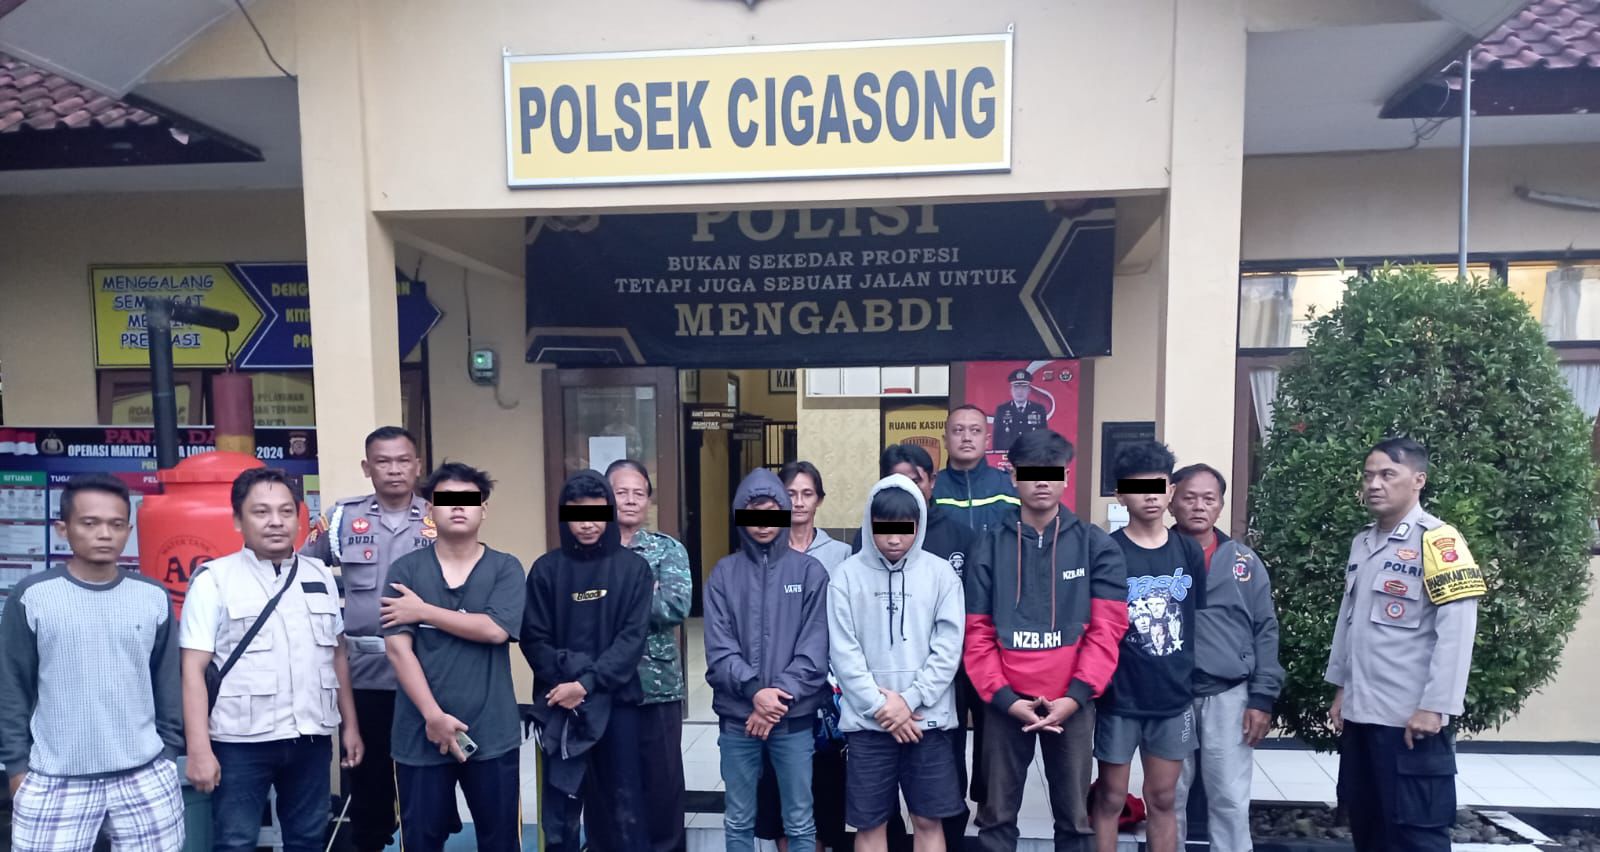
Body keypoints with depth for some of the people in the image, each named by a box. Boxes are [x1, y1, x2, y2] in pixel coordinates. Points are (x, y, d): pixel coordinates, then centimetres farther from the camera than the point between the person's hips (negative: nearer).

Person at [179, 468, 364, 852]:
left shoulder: (320, 575, 7)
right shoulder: (214, 579, -6)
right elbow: (193, 669, -8)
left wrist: (349, 724, 11)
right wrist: (199, 749, -13)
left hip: (311, 737, 4)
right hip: (241, 741, -4)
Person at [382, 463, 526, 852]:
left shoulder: (505, 568, -1)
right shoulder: (405, 569, 0)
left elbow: (496, 630, -16)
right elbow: (398, 648, -7)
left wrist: (424, 611, -12)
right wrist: (434, 715, -13)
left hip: (492, 732, 0)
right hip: (420, 731, 0)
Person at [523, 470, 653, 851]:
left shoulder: (633, 567, -1)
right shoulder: (546, 569, 2)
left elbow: (633, 637, -6)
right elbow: (534, 638, 0)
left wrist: (587, 683, -15)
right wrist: (562, 681, -14)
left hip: (616, 700, 0)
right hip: (560, 703, 1)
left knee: (623, 803, 7)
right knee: (561, 804, 8)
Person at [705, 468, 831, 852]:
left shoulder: (810, 571, -1)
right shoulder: (724, 573, 2)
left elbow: (814, 650, -5)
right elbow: (718, 648, -4)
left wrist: (781, 696, -14)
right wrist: (754, 691, -17)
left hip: (794, 718, -1)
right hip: (737, 717, 1)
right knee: (738, 821, 14)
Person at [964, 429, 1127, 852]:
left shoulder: (1097, 546, 1)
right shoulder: (990, 548, 2)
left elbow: (1106, 630, -4)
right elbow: (977, 633, 0)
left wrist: (1075, 695, -12)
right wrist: (1004, 697, -10)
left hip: (1071, 703, 0)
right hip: (1006, 703, 0)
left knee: (1075, 816, 12)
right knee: (997, 815, 9)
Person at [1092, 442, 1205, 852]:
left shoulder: (1189, 552, 3)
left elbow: (1200, 621, 11)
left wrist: (1195, 680, 9)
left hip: (1174, 697, 4)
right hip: (1119, 697, -3)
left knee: (1163, 799, 15)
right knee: (1110, 798, 8)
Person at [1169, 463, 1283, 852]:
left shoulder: (1245, 561, 4)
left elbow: (1266, 631, 5)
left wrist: (1262, 698, -1)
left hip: (1228, 696, 1)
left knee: (1230, 800, 6)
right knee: (1168, 798, 10)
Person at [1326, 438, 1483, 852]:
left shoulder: (1438, 541, -11)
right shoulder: (1362, 543, 11)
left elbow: (1456, 632, -16)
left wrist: (1435, 707, -18)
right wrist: (1340, 688, 17)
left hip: (1411, 719, -7)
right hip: (1359, 714, 7)